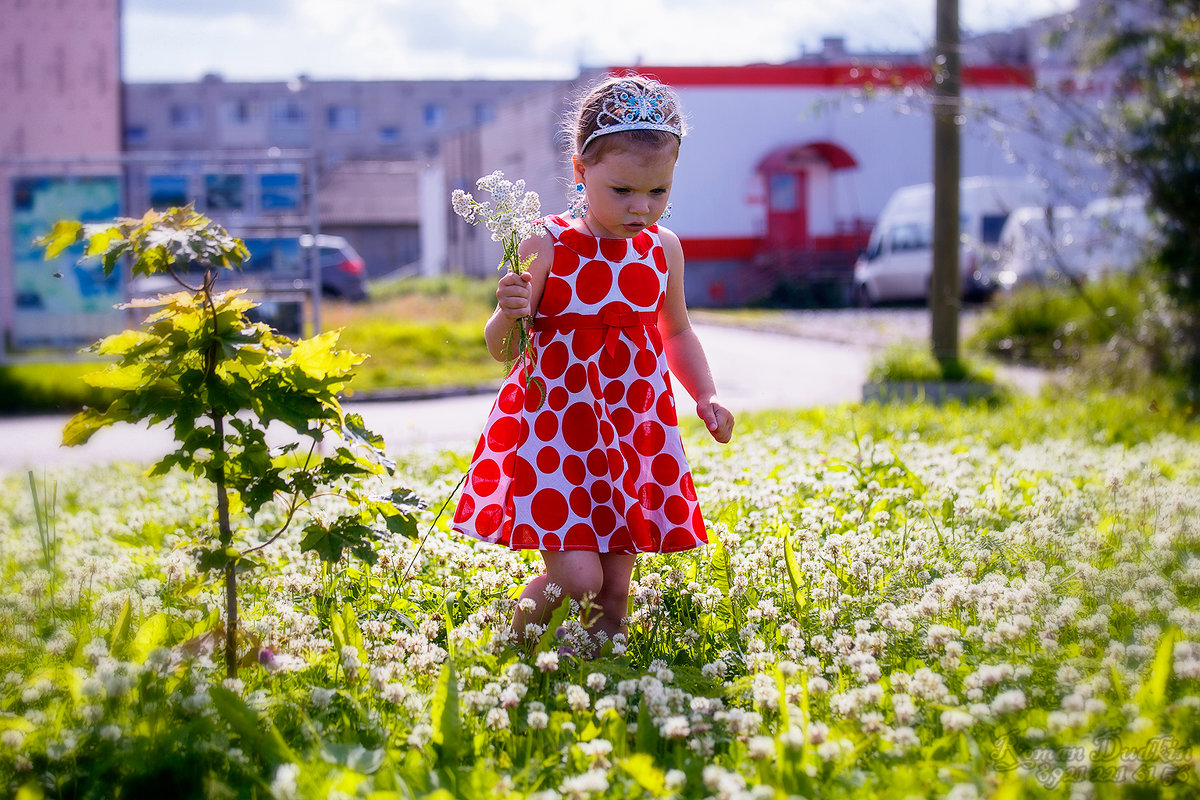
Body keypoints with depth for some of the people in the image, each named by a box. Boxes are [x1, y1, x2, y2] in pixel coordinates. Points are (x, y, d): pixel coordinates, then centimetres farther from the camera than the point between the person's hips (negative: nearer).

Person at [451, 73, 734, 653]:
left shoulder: (663, 249, 3)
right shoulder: (548, 247, -11)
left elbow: (676, 332, 20)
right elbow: (500, 350, -8)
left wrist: (706, 396, 7)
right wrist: (509, 316, -29)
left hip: (634, 434, 5)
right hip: (555, 432, -4)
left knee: (614, 589, 6)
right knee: (576, 576, -15)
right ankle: (511, 647, 13)